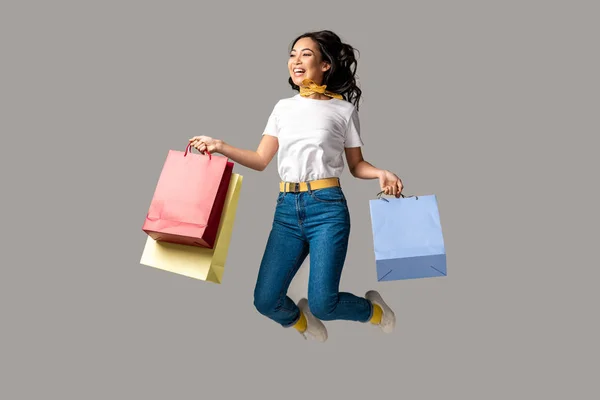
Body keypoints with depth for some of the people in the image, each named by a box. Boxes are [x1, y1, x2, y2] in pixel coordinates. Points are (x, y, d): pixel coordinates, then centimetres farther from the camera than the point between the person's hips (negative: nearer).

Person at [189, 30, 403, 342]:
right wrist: (219, 146, -2)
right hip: (287, 209, 4)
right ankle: (301, 320, 36)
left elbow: (356, 165, 8)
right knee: (266, 301, 0)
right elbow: (261, 160, 9)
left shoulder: (344, 109, 4)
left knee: (322, 303, -9)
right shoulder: (283, 107, 13)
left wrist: (381, 173, -13)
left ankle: (374, 309, 26)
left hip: (327, 207, -3)